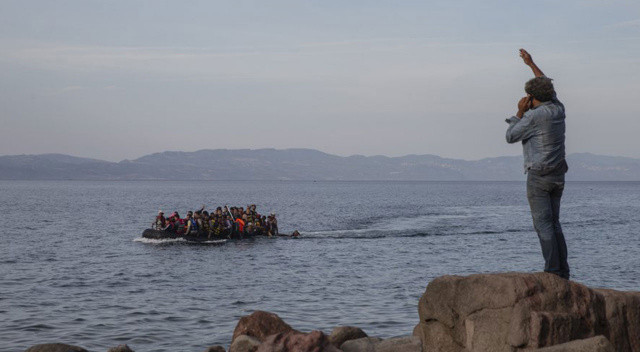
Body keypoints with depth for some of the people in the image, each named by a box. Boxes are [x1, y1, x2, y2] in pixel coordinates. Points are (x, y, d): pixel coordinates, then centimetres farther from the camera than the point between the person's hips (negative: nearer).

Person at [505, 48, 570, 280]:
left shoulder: (534, 116, -15)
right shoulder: (558, 109, 7)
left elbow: (511, 136, -5)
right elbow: (547, 87, 27)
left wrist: (520, 112, 1)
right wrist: (531, 64, 34)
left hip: (539, 176, -8)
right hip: (558, 176, 8)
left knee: (543, 224, -5)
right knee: (553, 224, 13)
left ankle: (553, 271, -9)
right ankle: (563, 271, 11)